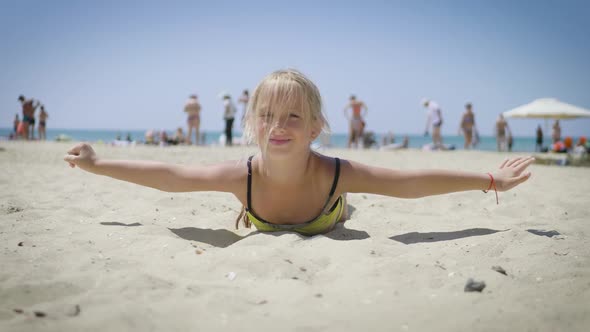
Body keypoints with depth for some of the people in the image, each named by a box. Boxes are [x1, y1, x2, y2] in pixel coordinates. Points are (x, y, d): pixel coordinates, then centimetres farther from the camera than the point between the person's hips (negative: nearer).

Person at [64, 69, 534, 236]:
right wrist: (97, 165, -30)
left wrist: (491, 180, -39)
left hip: (328, 232, 0)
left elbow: (413, 183, -41)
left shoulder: (335, 173, -45)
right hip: (268, 242, 0)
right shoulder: (244, 177, -41)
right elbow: (168, 176, -33)